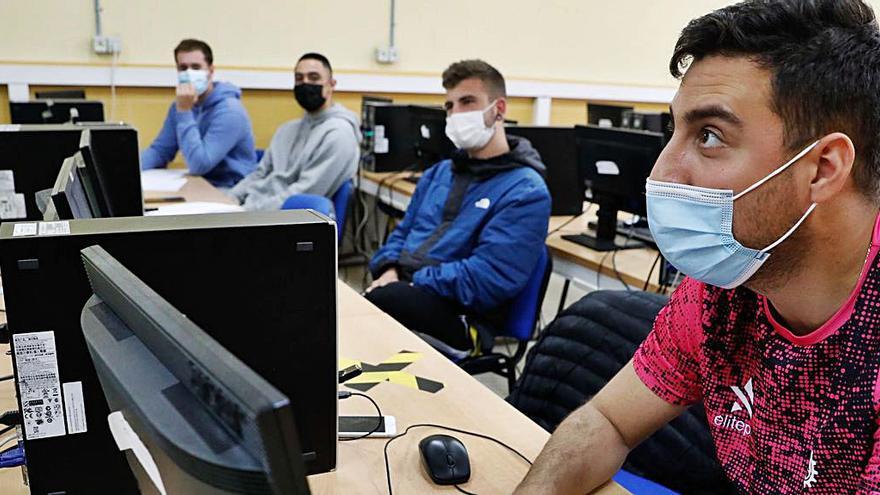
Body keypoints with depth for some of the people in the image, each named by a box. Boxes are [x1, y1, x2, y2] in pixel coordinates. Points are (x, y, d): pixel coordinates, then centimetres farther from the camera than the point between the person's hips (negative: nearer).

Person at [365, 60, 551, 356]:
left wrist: (411, 282, -14)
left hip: (457, 317, -6)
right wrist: (390, 271, 0)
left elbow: (487, 278, -15)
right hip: (405, 296, 7)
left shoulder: (526, 191, -6)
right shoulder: (438, 173, 21)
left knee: (383, 300, -37)